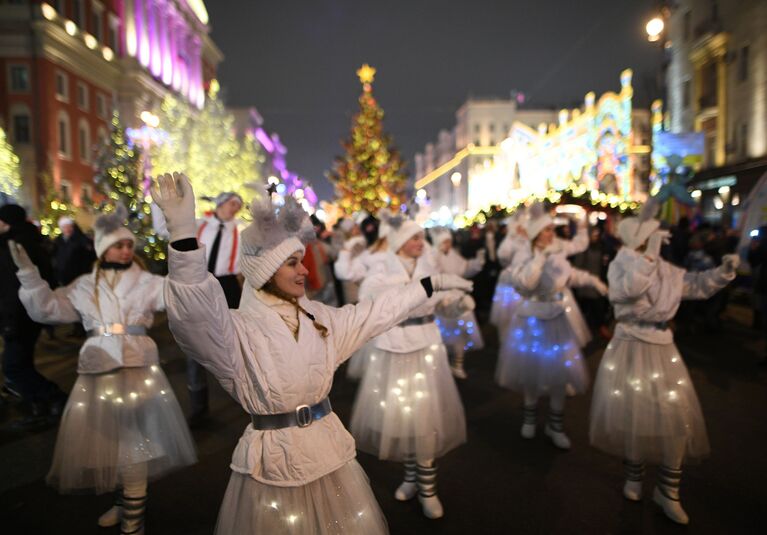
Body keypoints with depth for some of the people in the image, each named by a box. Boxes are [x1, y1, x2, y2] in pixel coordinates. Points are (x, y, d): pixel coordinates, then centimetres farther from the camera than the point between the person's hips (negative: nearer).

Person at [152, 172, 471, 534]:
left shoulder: (317, 316, 3)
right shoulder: (237, 330, -16)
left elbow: (377, 312, 11)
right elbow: (194, 313, -36)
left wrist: (432, 283, 14)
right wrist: (182, 230, -50)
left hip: (328, 451, 5)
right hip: (275, 459, -5)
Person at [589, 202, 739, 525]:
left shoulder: (666, 270, 3)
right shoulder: (620, 265, -11)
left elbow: (697, 285, 15)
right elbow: (631, 288, -33)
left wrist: (723, 271, -1)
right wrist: (650, 253, -31)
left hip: (662, 349, 5)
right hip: (630, 350, -5)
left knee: (676, 418, 4)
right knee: (632, 416, 6)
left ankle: (667, 491, 20)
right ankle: (634, 476, 32)